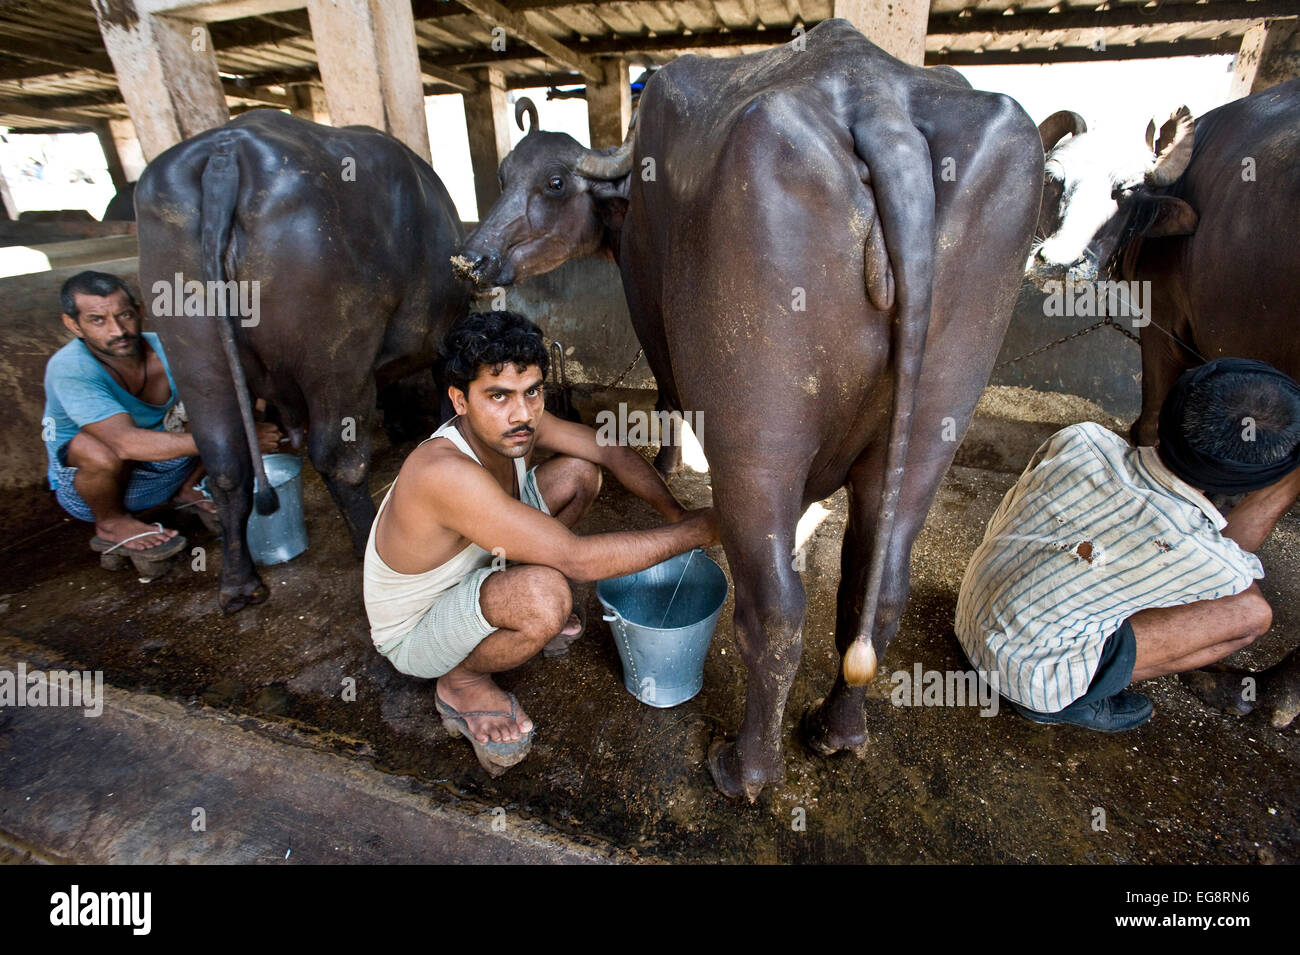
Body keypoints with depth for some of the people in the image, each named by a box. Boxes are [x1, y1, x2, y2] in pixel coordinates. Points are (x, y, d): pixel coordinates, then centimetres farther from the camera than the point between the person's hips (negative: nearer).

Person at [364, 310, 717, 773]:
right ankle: (461, 683, -5)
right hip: (413, 632, -7)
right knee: (544, 595, -39)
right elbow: (579, 559, -41)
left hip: (473, 569, 7)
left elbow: (611, 450, -4)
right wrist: (697, 531, -33)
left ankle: (518, 610, 12)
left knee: (579, 472, -2)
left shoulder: (514, 425, -17)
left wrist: (674, 512, -16)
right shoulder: (443, 472, -40)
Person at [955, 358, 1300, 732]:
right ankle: (1078, 697, 2)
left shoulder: (1081, 440, -17)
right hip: (1025, 673, -5)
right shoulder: (1193, 553, -26)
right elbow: (1237, 563, 3)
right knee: (1250, 611, -3)